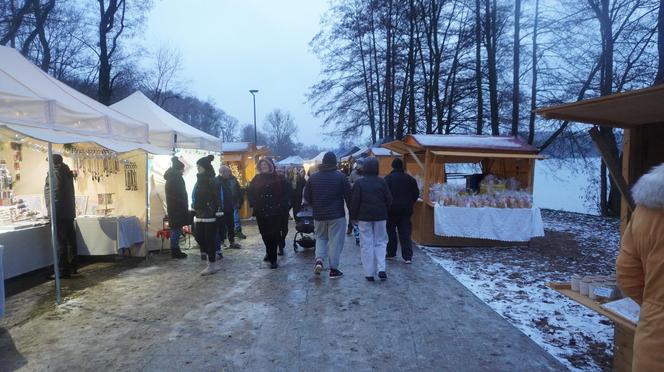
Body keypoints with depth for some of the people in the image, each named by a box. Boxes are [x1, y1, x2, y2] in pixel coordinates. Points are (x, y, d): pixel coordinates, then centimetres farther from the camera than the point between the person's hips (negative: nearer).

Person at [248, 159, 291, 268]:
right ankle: (269, 253, 32)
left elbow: (287, 192, 2)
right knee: (264, 234, 7)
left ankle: (273, 259, 1)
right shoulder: (257, 179, 9)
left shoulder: (279, 179, 0)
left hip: (275, 212, -3)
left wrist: (281, 204, -6)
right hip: (261, 212, 3)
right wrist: (254, 204, 4)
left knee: (274, 234, -5)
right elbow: (250, 192, 17)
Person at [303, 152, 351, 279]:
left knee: (320, 238, 20)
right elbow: (348, 196, -6)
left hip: (318, 215, 3)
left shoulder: (313, 177, 1)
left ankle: (319, 259, -1)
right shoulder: (340, 176, -8)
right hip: (337, 215, -3)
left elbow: (307, 196, 5)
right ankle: (333, 269, 6)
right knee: (335, 241, 4)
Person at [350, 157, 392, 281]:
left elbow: (354, 202, -7)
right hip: (380, 217, 1)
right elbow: (389, 200, 1)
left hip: (364, 217, -1)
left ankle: (369, 273, 6)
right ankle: (381, 269, -2)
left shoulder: (359, 183, -7)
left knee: (366, 244, 5)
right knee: (380, 242, 12)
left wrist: (353, 216, 4)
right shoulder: (382, 182, -2)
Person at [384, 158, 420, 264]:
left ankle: (391, 253, 20)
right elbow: (416, 193, 8)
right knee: (405, 233, 3)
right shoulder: (409, 178, 4)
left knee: (391, 232, 12)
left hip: (392, 210, -3)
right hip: (406, 210, 3)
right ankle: (407, 256, -3)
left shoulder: (388, 178, -8)